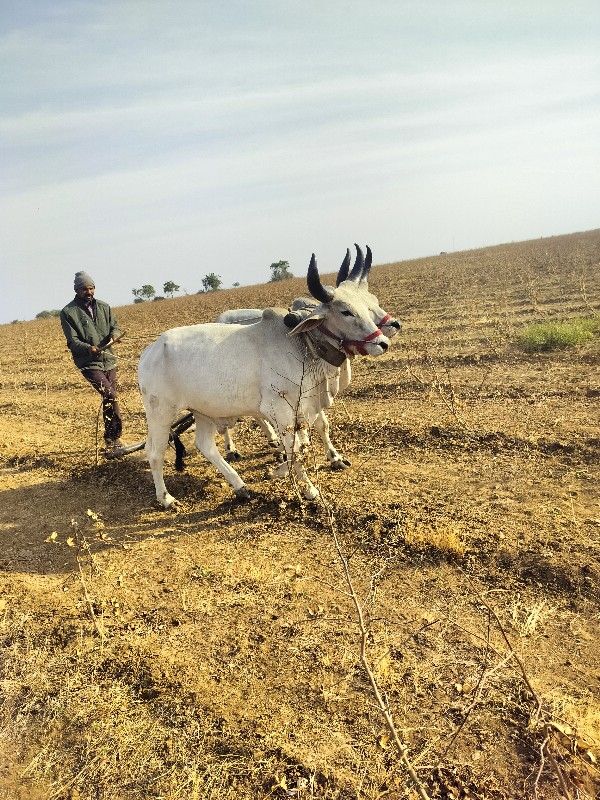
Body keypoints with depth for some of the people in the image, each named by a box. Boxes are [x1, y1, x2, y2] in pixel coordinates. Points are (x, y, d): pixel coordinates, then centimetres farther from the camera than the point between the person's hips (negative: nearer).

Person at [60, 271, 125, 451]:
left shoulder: (104, 307, 10)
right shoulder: (68, 312, -3)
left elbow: (115, 327, 12)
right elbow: (72, 341, -8)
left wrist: (114, 334, -13)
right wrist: (88, 348, -28)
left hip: (109, 360, 5)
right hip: (89, 363, -5)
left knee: (109, 399, 11)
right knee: (110, 395, -21)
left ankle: (111, 439, 22)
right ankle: (115, 436, -9)